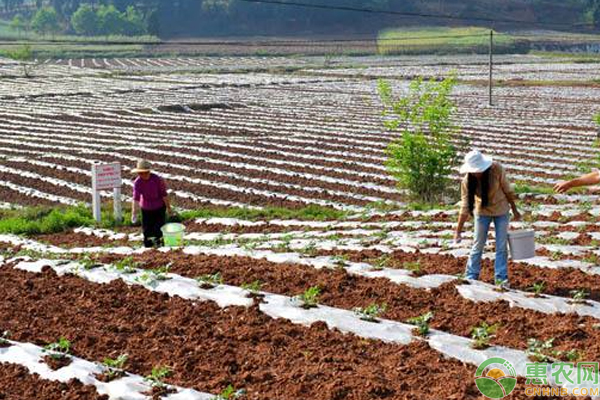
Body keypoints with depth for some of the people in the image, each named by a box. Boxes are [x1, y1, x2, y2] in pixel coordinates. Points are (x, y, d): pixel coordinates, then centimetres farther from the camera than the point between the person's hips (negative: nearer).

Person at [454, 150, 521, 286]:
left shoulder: (496, 169, -25)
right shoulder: (467, 181, -22)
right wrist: (458, 231, -17)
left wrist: (514, 210, -1)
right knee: (478, 245, 5)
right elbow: (465, 207, -17)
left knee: (502, 246, 2)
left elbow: (507, 189, -11)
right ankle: (471, 276, 16)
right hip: (482, 212, 0)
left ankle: (501, 278, 9)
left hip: (501, 210, 0)